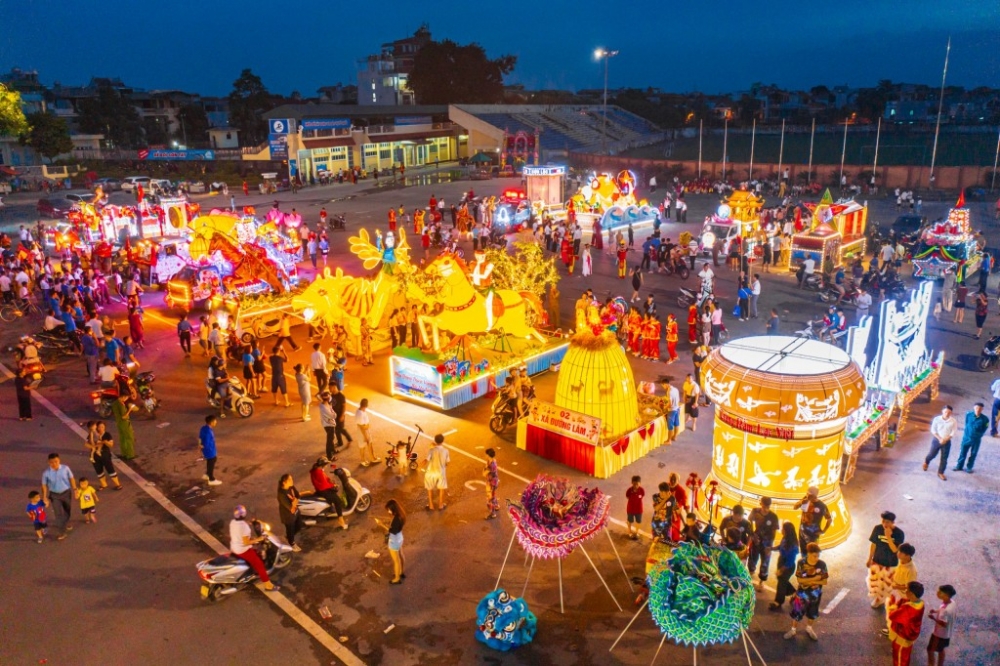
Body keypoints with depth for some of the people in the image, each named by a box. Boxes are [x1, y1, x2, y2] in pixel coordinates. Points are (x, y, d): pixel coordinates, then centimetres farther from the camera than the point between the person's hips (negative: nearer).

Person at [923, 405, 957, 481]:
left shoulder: (953, 421, -12)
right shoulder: (937, 419, -12)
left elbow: (953, 433, -8)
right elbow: (933, 430, -7)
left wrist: (945, 440, -17)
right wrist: (940, 439, -17)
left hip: (947, 442, 0)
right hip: (936, 440, 0)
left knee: (944, 458, 7)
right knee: (932, 454, 12)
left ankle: (940, 473, 23)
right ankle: (926, 462, 46)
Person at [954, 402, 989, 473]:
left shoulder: (984, 419, -18)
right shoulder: (968, 415, -14)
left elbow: (984, 429, -2)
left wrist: (977, 435, -4)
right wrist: (967, 432, 6)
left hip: (976, 439, -1)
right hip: (966, 437, 1)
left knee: (973, 454, 15)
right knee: (963, 452, 14)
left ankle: (969, 468, 33)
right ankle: (959, 466, 30)